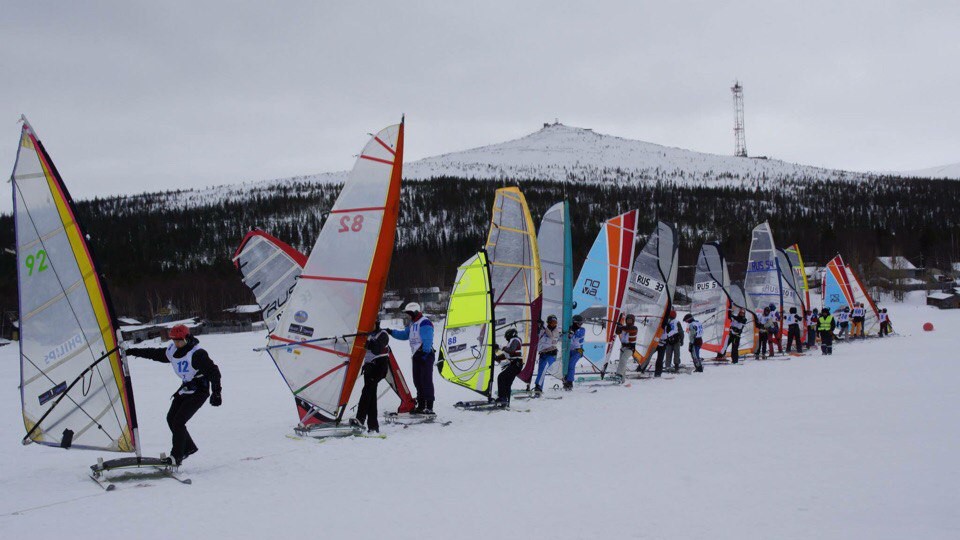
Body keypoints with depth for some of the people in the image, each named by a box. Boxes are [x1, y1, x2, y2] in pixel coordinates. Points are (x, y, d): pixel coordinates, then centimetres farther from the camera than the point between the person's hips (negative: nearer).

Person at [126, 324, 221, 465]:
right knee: (171, 418, 6)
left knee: (178, 422, -13)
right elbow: (154, 353, 16)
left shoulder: (197, 354, -21)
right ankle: (189, 447, 21)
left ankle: (176, 457, -6)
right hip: (186, 388, 8)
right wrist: (132, 352, 18)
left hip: (199, 390, -8)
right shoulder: (172, 351, 2)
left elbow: (213, 371, -23)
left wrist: (216, 392, -30)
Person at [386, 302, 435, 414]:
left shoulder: (424, 323, -13)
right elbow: (404, 335, 24)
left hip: (426, 355, -10)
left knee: (426, 381, -11)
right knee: (417, 381, 11)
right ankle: (421, 406, 18)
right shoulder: (412, 324, 18)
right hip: (416, 355, 10)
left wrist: (425, 353, -24)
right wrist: (391, 332, 14)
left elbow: (427, 340, -20)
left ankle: (429, 407, -11)